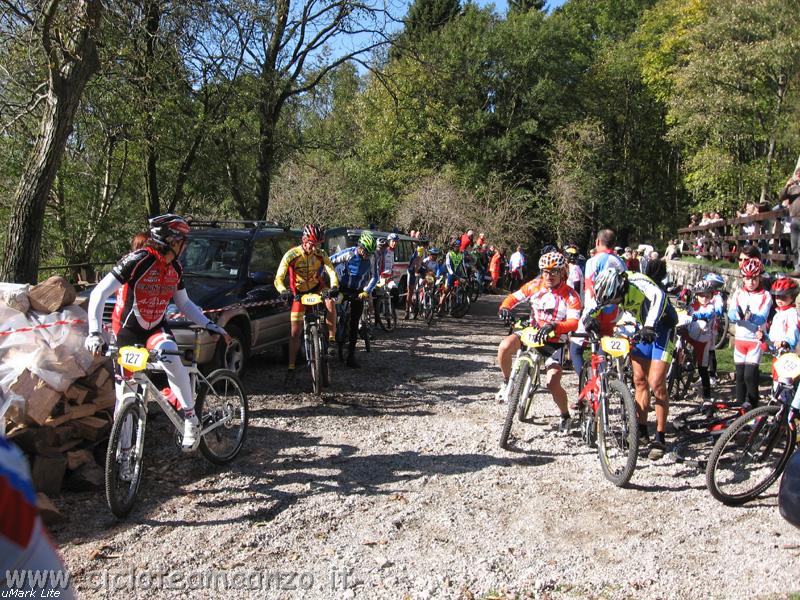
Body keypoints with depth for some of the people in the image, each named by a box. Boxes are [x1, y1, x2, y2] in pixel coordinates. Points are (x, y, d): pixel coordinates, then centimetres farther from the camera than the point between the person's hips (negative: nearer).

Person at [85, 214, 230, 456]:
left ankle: (190, 418, -20)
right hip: (128, 330, -3)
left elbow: (184, 303, 11)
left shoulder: (175, 269, -2)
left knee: (170, 356, -33)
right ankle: (124, 450, 21)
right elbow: (99, 293, -24)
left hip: (156, 328, 3)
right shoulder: (138, 261, -21)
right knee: (125, 393, 2)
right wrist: (94, 332, -34)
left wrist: (210, 325, 2)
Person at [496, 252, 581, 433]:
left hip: (555, 342, -2)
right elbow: (514, 297, -1)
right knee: (505, 347, -29)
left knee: (552, 384, -12)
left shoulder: (570, 296, -13)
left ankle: (566, 417, 17)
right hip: (532, 333, 2)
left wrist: (553, 326, -44)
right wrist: (505, 307, -24)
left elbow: (573, 322, -24)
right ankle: (507, 383, -3)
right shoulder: (535, 286, -4)